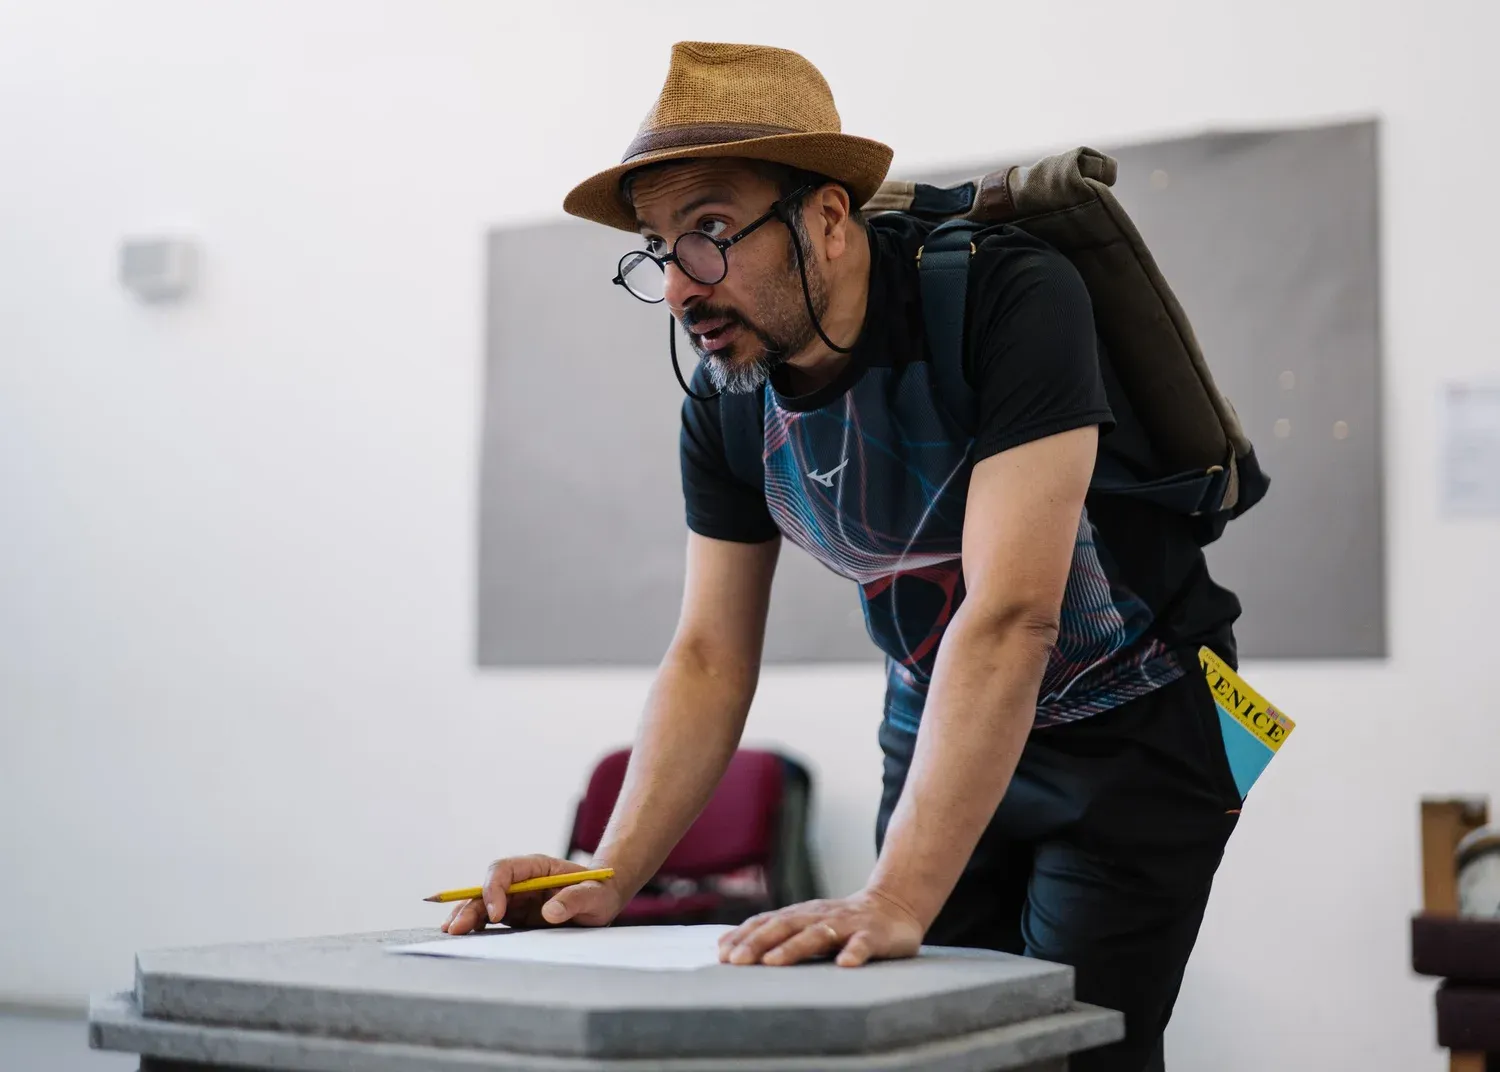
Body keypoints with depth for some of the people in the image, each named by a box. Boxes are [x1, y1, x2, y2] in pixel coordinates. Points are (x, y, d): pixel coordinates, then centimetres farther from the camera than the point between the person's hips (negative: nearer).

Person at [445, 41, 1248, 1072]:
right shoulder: (725, 399, -8)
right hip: (940, 733, 5)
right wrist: (610, 878, -16)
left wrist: (895, 900, -42)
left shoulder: (1013, 300, -28)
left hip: (1130, 730, -5)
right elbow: (711, 658, -3)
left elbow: (1010, 617, -36)